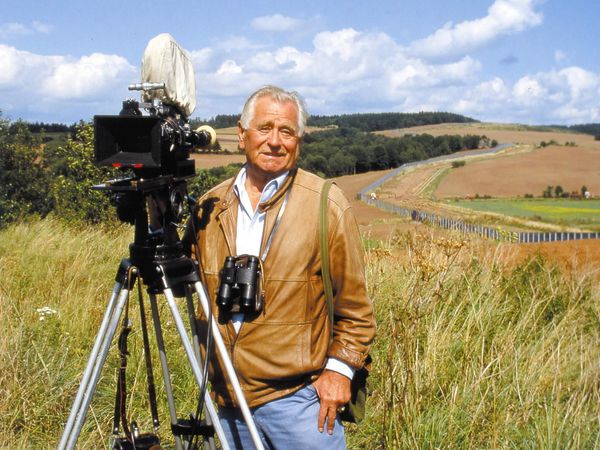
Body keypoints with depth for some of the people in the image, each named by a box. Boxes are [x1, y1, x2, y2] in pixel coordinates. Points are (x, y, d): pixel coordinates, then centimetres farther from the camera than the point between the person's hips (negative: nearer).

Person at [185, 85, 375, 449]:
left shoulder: (327, 205, -6)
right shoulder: (210, 206, 5)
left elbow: (354, 304, -2)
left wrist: (340, 368, -9)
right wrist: (212, 373, 15)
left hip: (299, 396, -4)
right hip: (229, 399, 4)